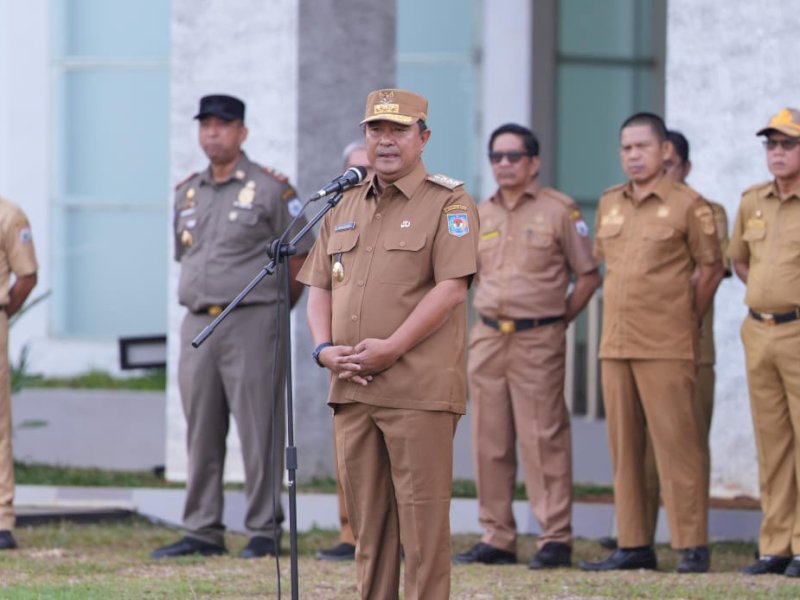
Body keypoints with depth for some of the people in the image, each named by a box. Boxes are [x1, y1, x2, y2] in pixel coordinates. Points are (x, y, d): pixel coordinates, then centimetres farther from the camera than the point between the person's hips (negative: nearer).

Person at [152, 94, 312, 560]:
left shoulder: (270, 189, -3)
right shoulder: (187, 193, 15)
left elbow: (299, 256, 0)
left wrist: (272, 308, 6)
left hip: (252, 323, -6)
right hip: (198, 324, 6)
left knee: (259, 431, -5)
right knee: (202, 434, 6)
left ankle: (265, 531, -2)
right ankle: (203, 532, 10)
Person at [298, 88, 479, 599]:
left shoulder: (448, 203, -3)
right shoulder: (345, 207, 18)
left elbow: (452, 288, -13)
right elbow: (319, 285, 18)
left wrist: (391, 349, -18)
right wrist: (324, 347, 0)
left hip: (420, 390, -7)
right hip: (352, 388, 7)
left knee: (422, 518, -6)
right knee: (367, 518, 10)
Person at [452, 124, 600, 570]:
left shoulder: (559, 211, -1)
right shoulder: (480, 216, 14)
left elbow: (588, 276, 1)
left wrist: (560, 317, 0)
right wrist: (495, 312, 15)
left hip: (538, 341, -6)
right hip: (488, 340, 6)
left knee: (543, 440, -8)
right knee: (490, 443, 6)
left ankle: (557, 539, -7)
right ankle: (498, 539, 11)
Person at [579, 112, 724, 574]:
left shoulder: (688, 205, -3)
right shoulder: (609, 204, 14)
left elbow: (711, 268, 2)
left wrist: (689, 319, 8)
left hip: (666, 347, -6)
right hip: (615, 345, 6)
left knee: (677, 444, -7)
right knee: (624, 447, 7)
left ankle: (693, 546, -5)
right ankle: (634, 545, 12)